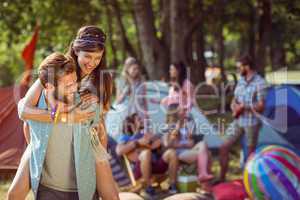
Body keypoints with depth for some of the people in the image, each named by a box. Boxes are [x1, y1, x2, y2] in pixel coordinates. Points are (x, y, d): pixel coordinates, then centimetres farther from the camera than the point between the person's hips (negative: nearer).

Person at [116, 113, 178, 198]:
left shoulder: (146, 134, 30)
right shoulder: (125, 138, 14)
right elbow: (119, 151, -7)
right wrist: (138, 143, -9)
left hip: (156, 165, 5)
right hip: (139, 169, -5)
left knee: (171, 152, -19)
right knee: (146, 152, -35)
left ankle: (173, 186, -18)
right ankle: (149, 188, -26)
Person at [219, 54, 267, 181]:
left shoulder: (259, 82, -13)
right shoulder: (241, 81, 9)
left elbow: (260, 106, -16)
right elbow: (234, 101, 16)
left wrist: (243, 107, -17)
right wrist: (235, 108, -6)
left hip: (252, 123, -7)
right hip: (238, 122, 7)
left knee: (250, 154, 4)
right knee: (224, 148, 4)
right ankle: (222, 178, 15)